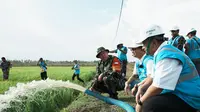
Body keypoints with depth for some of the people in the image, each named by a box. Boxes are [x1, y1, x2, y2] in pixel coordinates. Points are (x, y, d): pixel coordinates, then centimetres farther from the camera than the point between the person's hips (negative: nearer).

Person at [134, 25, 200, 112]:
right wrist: (141, 88, 5)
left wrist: (140, 103, -12)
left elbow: (158, 87, -26)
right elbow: (155, 78, 20)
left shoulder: (166, 55, -21)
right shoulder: (161, 53, 12)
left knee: (149, 104, -30)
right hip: (177, 93, 10)